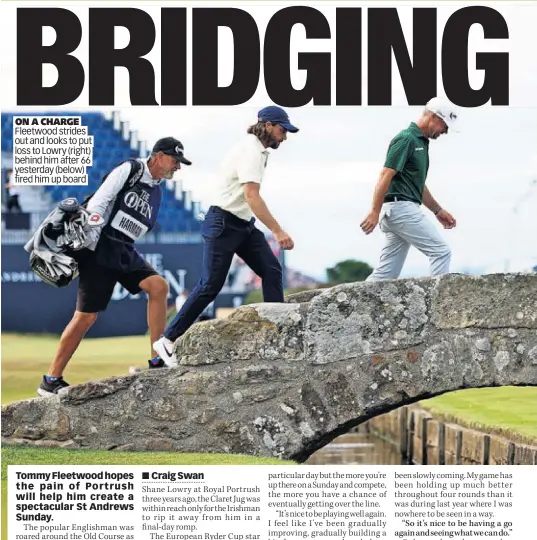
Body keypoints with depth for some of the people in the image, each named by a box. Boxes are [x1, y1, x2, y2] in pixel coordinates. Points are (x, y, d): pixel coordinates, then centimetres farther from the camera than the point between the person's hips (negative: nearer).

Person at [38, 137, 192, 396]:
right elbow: (97, 203, -14)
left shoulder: (156, 191, 15)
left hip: (125, 253, 8)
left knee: (159, 286, -11)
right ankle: (51, 380, 3)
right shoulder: (129, 170, -8)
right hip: (99, 249, -8)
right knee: (86, 316, -7)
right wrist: (85, 246, -22)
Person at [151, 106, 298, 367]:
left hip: (244, 225, 10)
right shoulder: (251, 151, -19)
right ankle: (168, 341, -4)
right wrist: (278, 231, -36)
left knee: (272, 270, -3)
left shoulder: (257, 150, 12)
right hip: (223, 223, -10)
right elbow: (252, 196, -30)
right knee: (211, 285, -10)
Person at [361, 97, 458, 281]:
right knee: (441, 252, -9)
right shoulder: (406, 139, -12)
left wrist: (438, 210, 25)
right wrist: (374, 212, -24)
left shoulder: (421, 142, 20)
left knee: (386, 273, 6)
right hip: (401, 208, -10)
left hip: (399, 210, 10)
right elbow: (386, 175, -18)